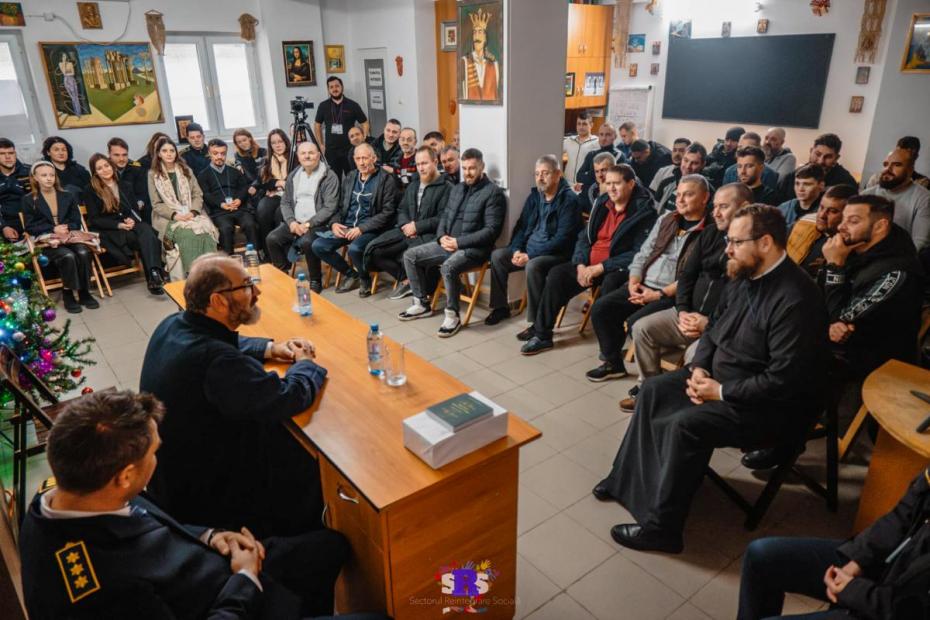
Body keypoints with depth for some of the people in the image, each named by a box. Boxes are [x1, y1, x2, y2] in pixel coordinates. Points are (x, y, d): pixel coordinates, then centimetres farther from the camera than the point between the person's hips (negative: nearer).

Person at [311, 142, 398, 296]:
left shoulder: (386, 180, -5)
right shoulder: (349, 178, 14)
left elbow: (387, 213, -11)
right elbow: (340, 205, 18)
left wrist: (361, 228, -19)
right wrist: (334, 223, -4)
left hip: (370, 229, -6)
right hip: (346, 226, 6)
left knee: (354, 249, -35)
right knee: (318, 246, -12)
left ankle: (365, 278, 0)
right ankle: (350, 274, 9)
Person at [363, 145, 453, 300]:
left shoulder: (446, 187, -4)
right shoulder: (413, 185, 22)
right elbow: (401, 210, 21)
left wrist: (417, 226, -15)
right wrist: (406, 225, -2)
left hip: (429, 234, -7)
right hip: (407, 231, 8)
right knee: (373, 249, -9)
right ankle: (406, 280, 4)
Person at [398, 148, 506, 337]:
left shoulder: (493, 192, -9)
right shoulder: (457, 189, 15)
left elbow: (491, 230, -17)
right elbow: (444, 216, 20)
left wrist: (459, 242, -20)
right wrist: (442, 236, -3)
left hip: (473, 248, -8)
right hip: (449, 243, 8)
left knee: (448, 267, -36)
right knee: (410, 256, 1)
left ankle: (452, 316, -17)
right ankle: (422, 304, 12)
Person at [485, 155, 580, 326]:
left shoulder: (569, 200, -13)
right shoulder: (534, 195, 10)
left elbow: (562, 239, -20)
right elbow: (521, 226, 13)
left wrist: (530, 255, -23)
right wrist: (517, 250, -8)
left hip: (556, 253, -7)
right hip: (528, 248, 8)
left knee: (533, 265, -35)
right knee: (497, 255, -8)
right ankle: (500, 307, 6)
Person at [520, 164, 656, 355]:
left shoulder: (644, 211, -11)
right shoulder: (602, 203, 9)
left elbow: (639, 254, -18)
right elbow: (584, 237, 12)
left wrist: (601, 267, -22)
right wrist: (581, 265, -7)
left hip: (619, 268, -6)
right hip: (590, 264, 6)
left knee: (610, 283, -37)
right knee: (557, 273, -11)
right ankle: (542, 333, -4)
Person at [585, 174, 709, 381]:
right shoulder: (666, 219, 14)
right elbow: (643, 254, 13)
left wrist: (660, 294, -17)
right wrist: (633, 282, -2)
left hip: (673, 295, -6)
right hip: (643, 286, 7)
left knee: (636, 322, -29)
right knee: (600, 308, -9)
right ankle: (613, 362, 8)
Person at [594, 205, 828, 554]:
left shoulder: (795, 300, -27)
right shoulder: (744, 277, 1)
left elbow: (783, 380, -29)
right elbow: (714, 330, 12)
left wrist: (721, 392, -21)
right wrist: (699, 368, -5)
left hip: (771, 404, -10)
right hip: (721, 375, 10)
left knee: (686, 425, -26)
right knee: (654, 391, 5)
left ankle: (662, 527, -10)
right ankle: (629, 478, 18)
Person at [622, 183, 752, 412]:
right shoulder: (710, 232, 11)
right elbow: (686, 274, 12)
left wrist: (710, 322, -19)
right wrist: (683, 311, -3)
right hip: (691, 314, 7)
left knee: (695, 354, -32)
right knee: (642, 328, -6)